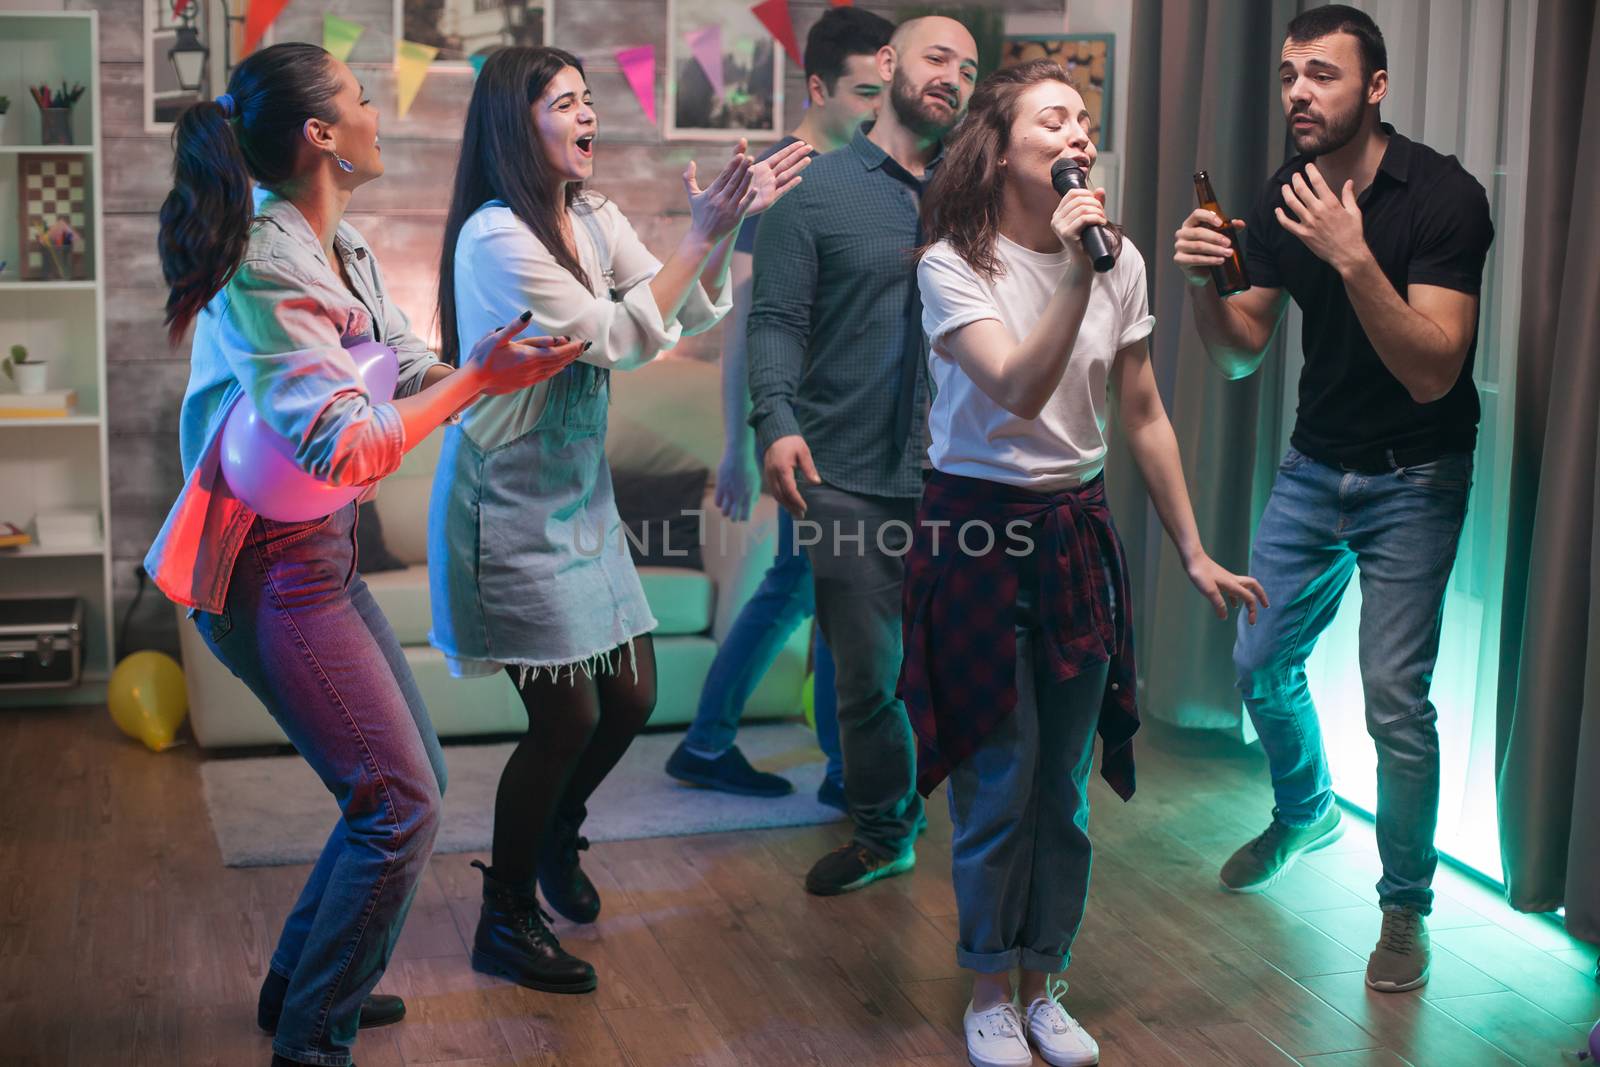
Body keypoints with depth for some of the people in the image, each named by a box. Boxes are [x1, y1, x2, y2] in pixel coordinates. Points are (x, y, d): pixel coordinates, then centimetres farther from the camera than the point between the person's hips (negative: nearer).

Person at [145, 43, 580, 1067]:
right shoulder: (265, 271, -22)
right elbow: (349, 448, -27)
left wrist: (515, 359, -5)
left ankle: (303, 984, 33)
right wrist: (479, 377, -22)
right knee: (399, 803, -5)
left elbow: (417, 376, 7)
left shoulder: (344, 248, 7)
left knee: (414, 780, 18)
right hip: (273, 572, -10)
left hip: (325, 552, 10)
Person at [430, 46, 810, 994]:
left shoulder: (595, 221, 5)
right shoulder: (496, 237, -20)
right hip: (511, 507, -8)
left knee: (632, 696, 11)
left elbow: (693, 314, 2)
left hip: (580, 497, 8)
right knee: (568, 716, -5)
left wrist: (731, 224, -12)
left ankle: (555, 839, 40)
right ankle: (506, 921, 15)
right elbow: (619, 338, -21)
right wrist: (702, 234, -20)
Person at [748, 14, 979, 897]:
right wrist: (777, 421, -18)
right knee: (867, 676, 6)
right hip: (850, 482, -2)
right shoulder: (818, 189, 3)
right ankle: (882, 834, 26)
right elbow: (776, 321, -3)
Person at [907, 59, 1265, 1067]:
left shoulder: (1122, 261, 2)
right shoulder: (953, 265, -12)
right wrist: (1074, 275, -31)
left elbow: (1144, 418, 9)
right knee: (998, 782, 3)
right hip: (978, 531, -4)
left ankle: (1045, 984, 28)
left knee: (1065, 784, 10)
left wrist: (1195, 552, 10)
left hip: (1078, 532, 4)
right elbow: (1018, 394, -25)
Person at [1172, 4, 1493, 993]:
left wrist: (1354, 259, -36)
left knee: (1395, 699, -10)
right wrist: (1205, 284, -20)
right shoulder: (1284, 199, -1)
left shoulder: (1442, 196, -19)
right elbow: (1240, 355, 0)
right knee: (1262, 663, 12)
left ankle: (1407, 906, 11)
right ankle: (1305, 813, 41)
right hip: (1315, 464, 6)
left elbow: (1431, 372, -26)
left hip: (1412, 476, -5)